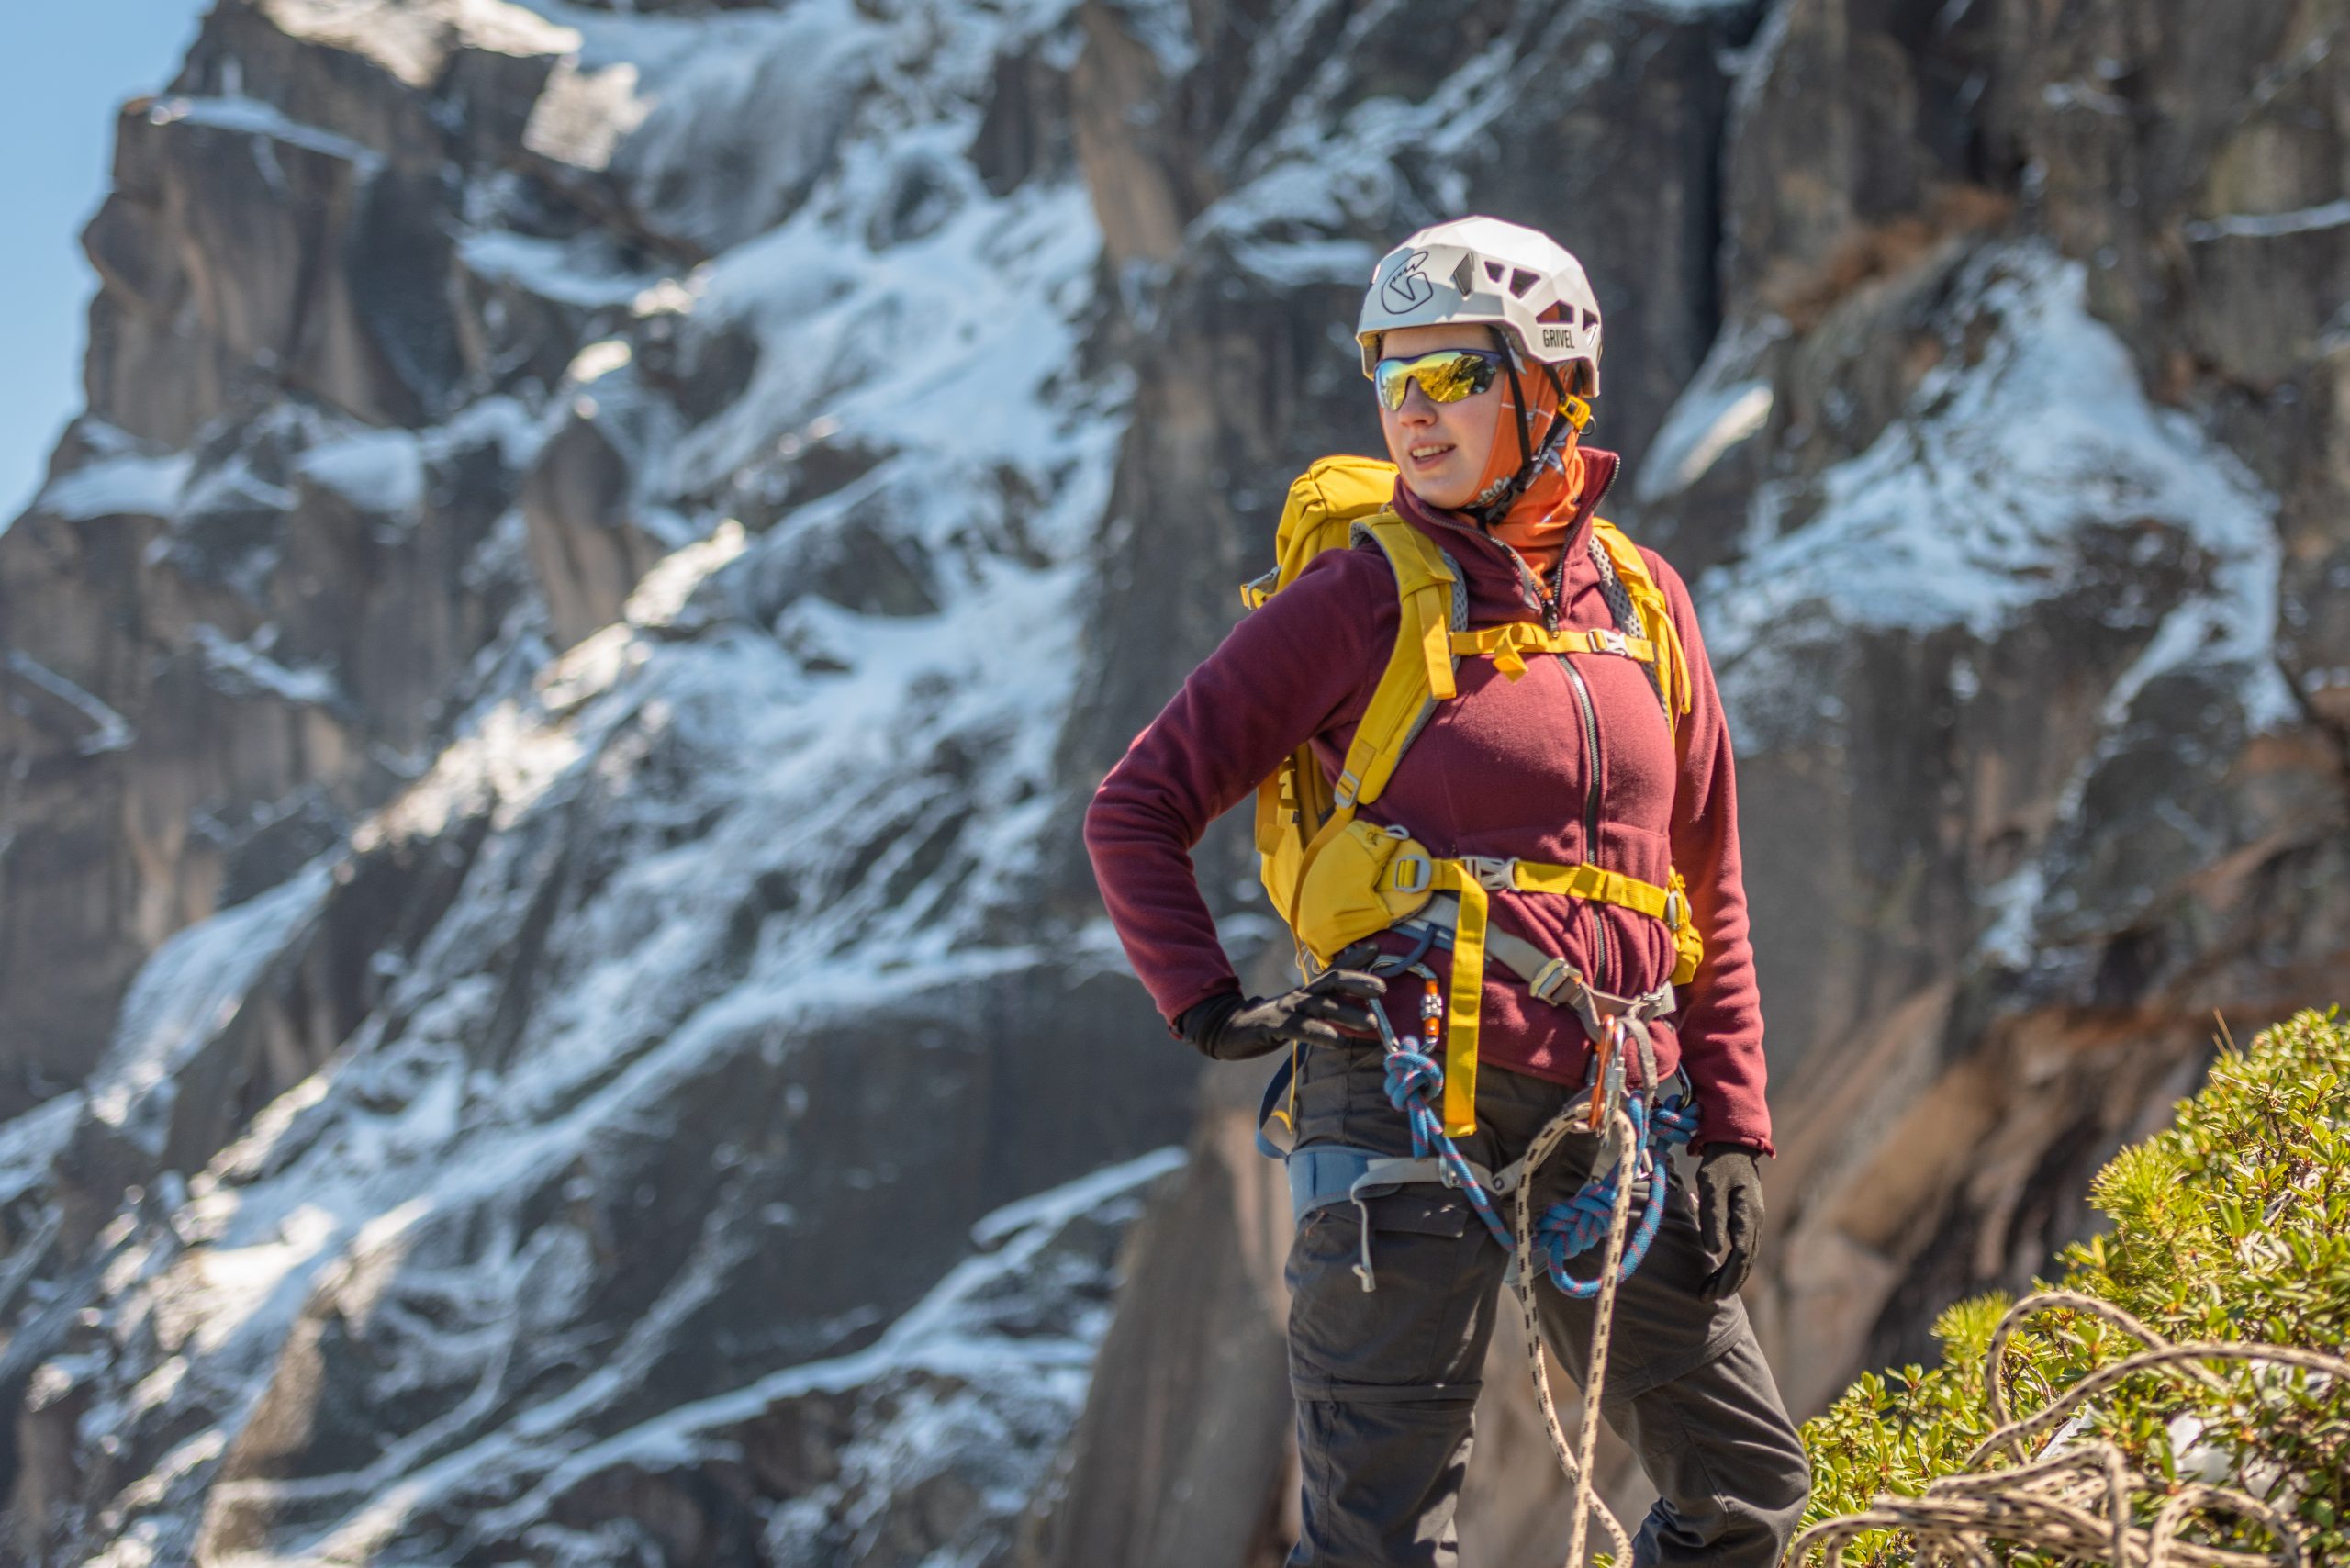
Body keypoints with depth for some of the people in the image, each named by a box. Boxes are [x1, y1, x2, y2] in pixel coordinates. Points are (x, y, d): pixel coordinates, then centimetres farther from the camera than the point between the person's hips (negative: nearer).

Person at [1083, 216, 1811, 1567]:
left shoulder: (1642, 597, 10)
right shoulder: (1355, 604, -2)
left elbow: (1707, 884, 14)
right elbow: (1137, 810, 1)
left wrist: (1732, 1128, 9)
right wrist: (1211, 1008, -11)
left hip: (1611, 1120, 5)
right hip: (1414, 1099, -5)